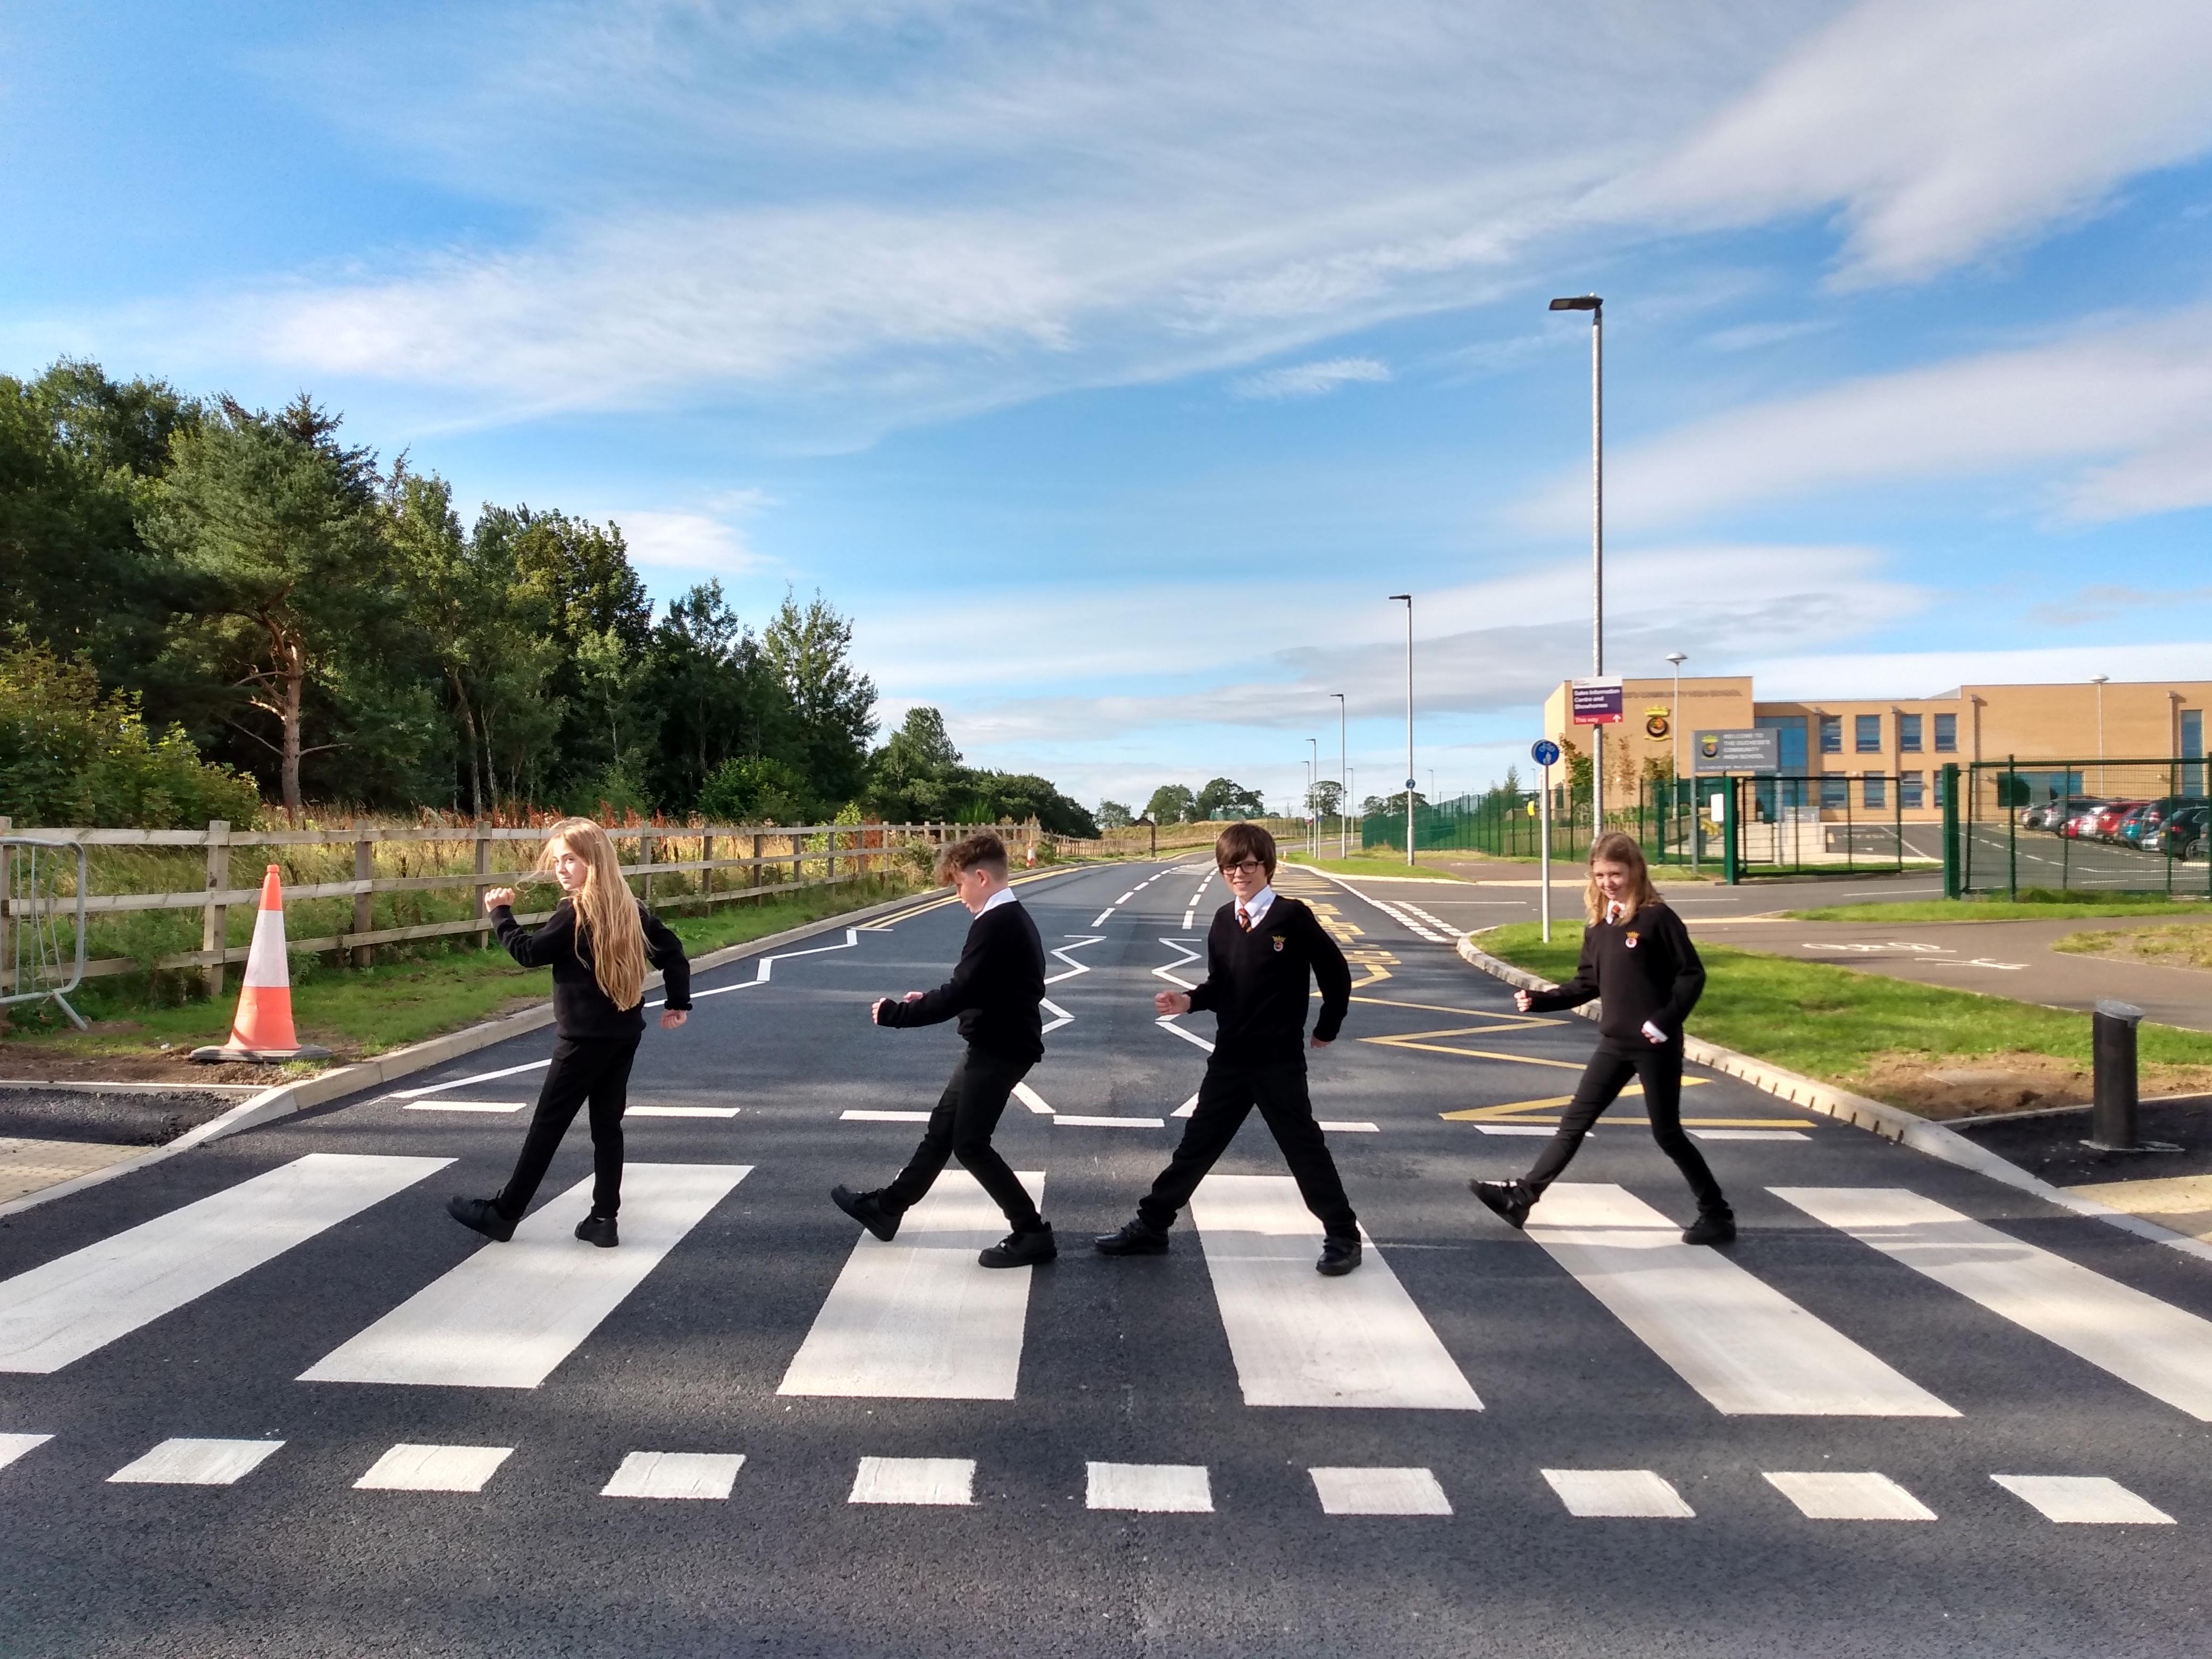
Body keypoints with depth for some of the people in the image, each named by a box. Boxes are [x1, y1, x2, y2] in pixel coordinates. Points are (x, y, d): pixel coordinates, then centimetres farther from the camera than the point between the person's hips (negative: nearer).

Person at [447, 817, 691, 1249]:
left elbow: (529, 952, -8)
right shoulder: (629, 907, 6)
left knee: (548, 1123, 3)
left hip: (585, 1036, -7)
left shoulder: (574, 914, -15)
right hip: (625, 1033, 7)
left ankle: (503, 1213, 14)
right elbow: (671, 950, 8)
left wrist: (500, 913, 3)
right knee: (608, 1124, 10)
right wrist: (678, 1002, 15)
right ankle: (604, 1219, 10)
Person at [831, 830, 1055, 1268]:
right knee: (942, 1130, 18)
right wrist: (931, 1000, 10)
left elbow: (959, 995, -24)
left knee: (970, 1144, -2)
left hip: (999, 1049, -10)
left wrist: (895, 1013, -14)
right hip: (996, 1044, 10)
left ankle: (1033, 1233, 5)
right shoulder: (1012, 919, 11)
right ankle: (886, 1209, 30)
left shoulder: (994, 925, -22)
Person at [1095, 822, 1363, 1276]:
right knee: (1197, 1143, 11)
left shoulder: (1293, 917, -12)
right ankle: (1150, 1227, 20)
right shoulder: (1223, 921, 5)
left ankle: (1343, 1237, 20)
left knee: (1304, 1148, 4)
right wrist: (1189, 1000, -8)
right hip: (1230, 1056, 5)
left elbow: (1336, 974, -4)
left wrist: (1327, 1029, 3)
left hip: (1279, 1060, -5)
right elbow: (1220, 985, 11)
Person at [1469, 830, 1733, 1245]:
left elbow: (1692, 974, -11)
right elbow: (1588, 982, 12)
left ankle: (1717, 1214, 18)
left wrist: (1667, 1019, -22)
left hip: (1656, 1045, -6)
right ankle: (1522, 1196, 8)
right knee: (1574, 1121, 7)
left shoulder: (1657, 917, -11)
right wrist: (1541, 1000, 1)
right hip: (1614, 1043, 6)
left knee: (1667, 1133, 2)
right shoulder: (1598, 924, 7)